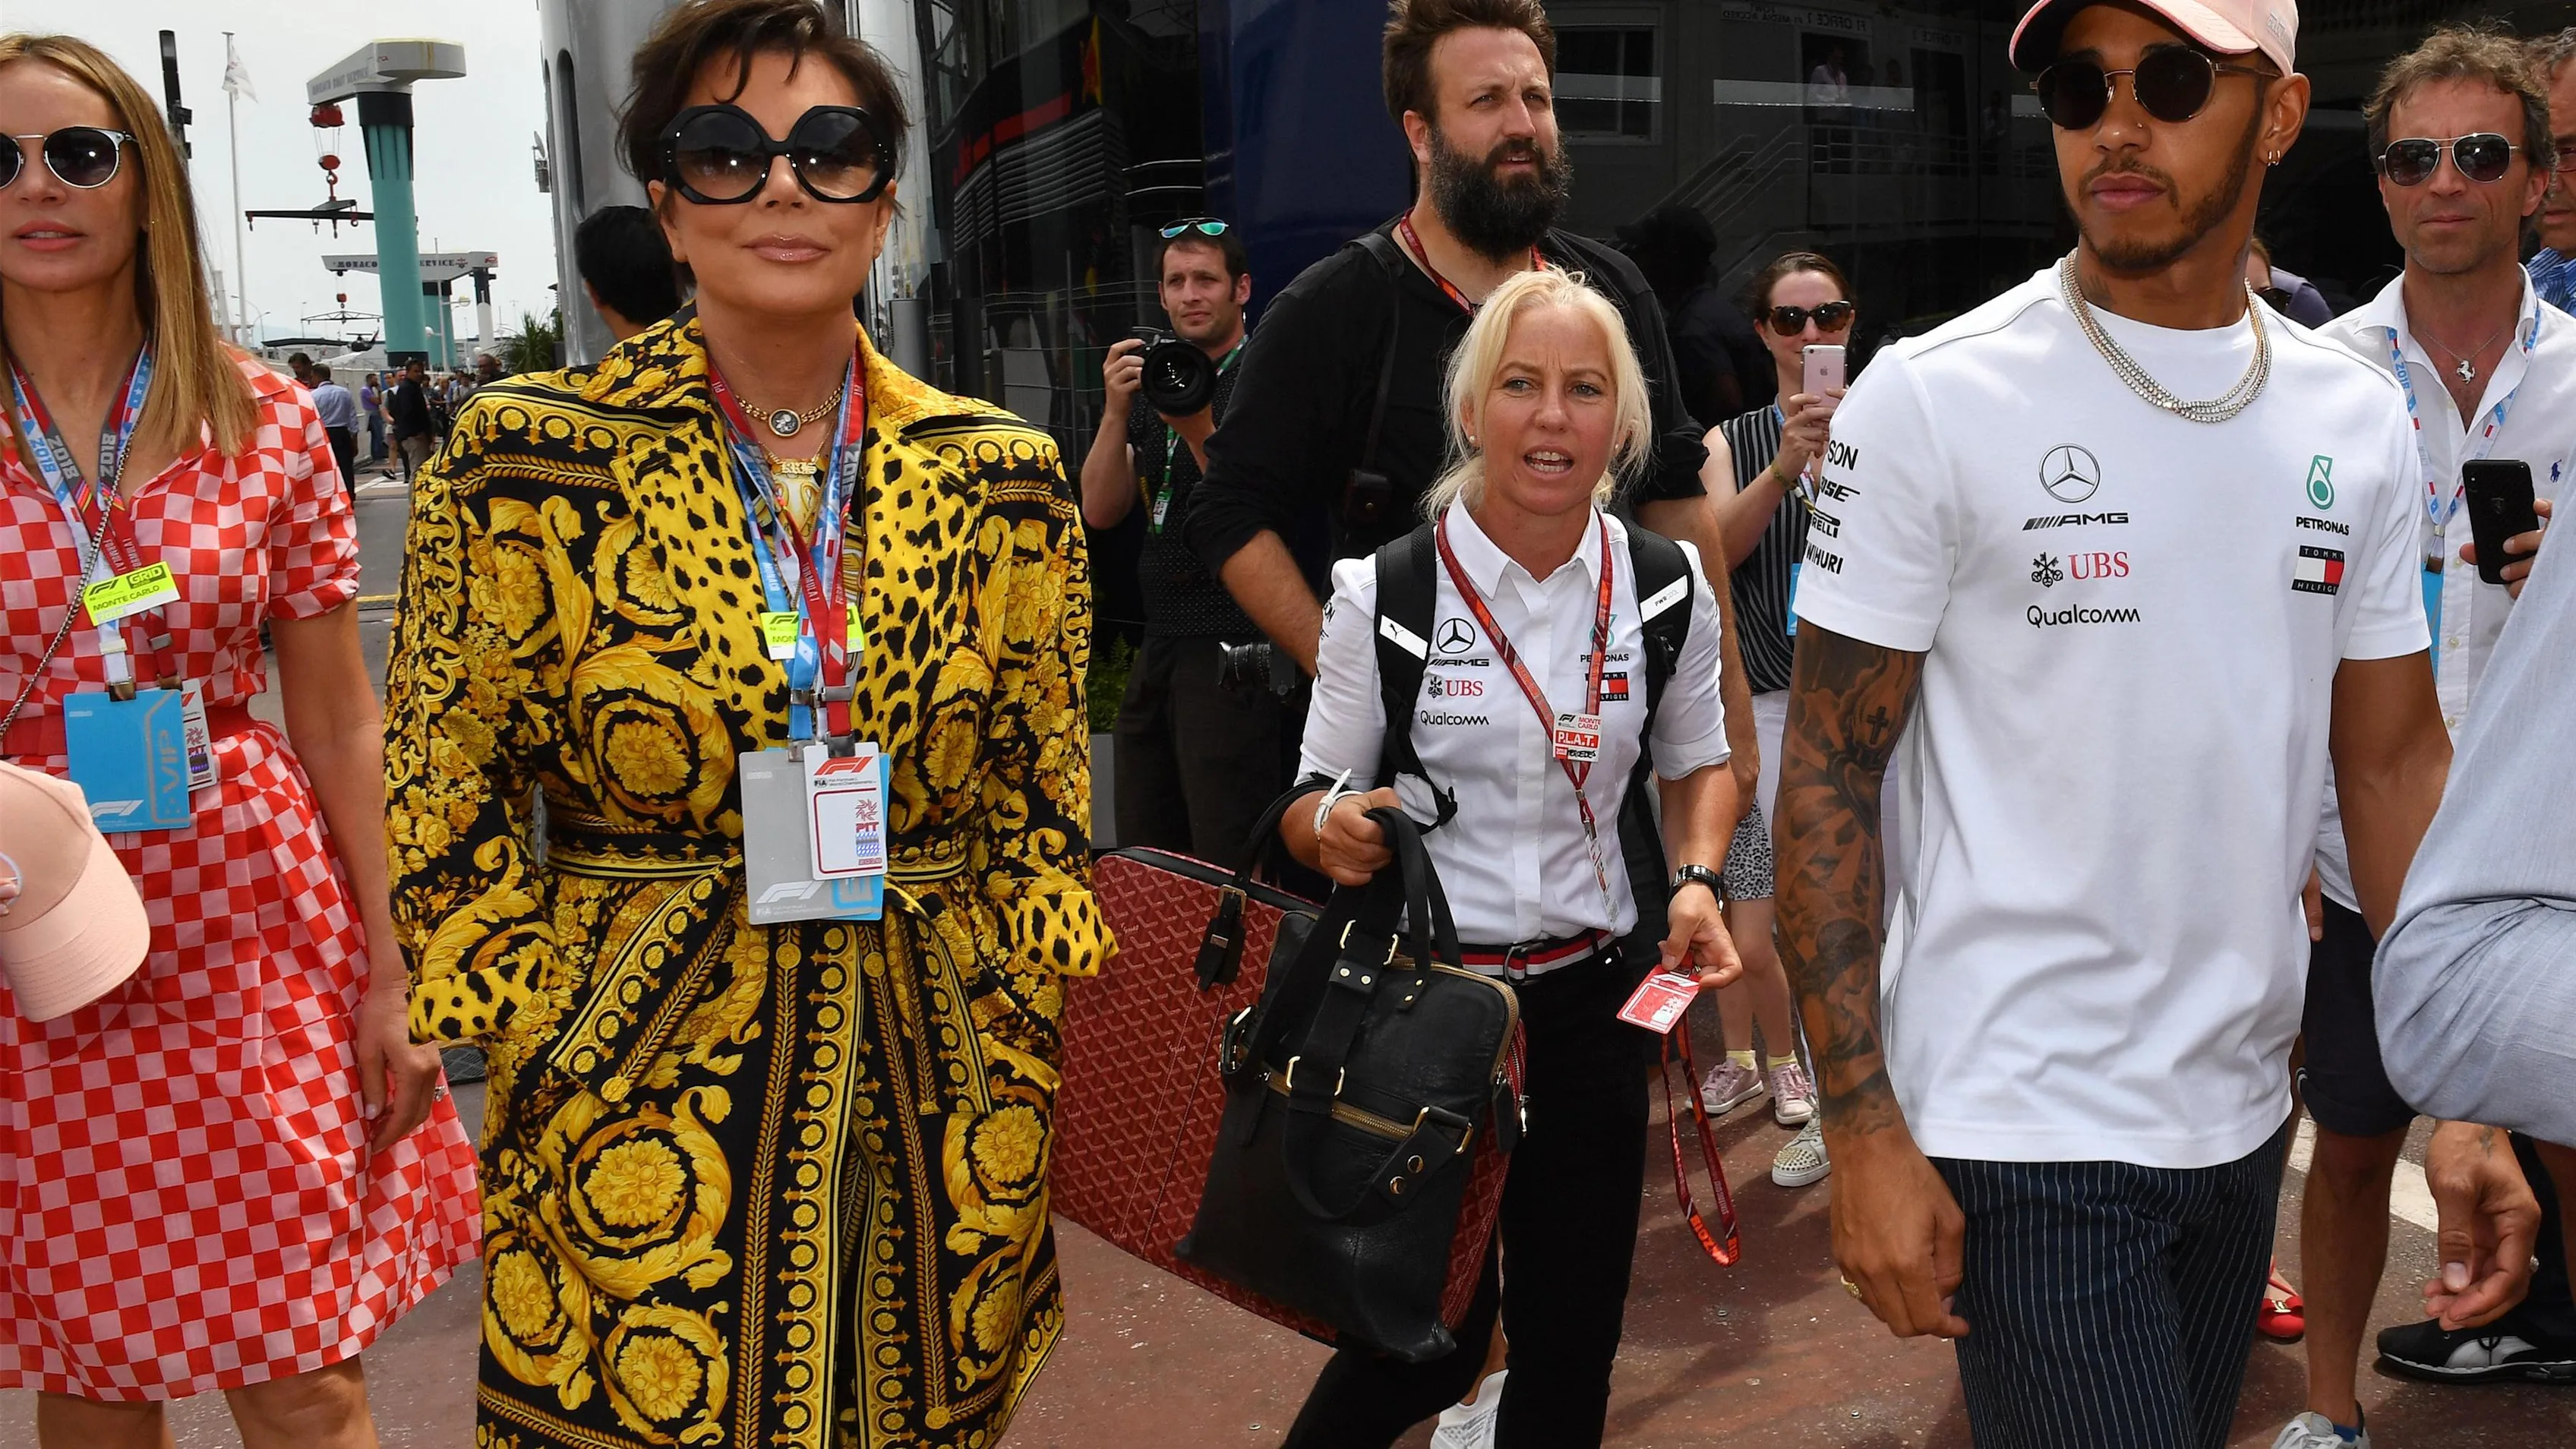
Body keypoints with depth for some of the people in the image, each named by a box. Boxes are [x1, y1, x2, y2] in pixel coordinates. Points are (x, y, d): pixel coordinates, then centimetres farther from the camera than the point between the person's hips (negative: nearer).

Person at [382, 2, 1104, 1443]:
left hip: (942, 1124, 3)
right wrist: (554, 1046, -4)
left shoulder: (1002, 478, 2)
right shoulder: (527, 459, -5)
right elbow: (447, 799, -1)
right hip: (632, 1129, -2)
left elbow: (1044, 789, 8)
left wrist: (1010, 1032, 4)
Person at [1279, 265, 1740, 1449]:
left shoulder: (1667, 589, -1)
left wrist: (1695, 883, -3)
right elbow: (1310, 803, -1)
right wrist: (1334, 829, -24)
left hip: (1592, 995, 3)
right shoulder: (1381, 595, -10)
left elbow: (1699, 763, 15)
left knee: (1571, 1339, 13)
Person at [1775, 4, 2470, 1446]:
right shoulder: (1934, 398, -11)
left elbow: (2396, 757, 9)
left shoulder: (2358, 420, 3)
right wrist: (1863, 1132, -15)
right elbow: (1828, 776, -11)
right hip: (2018, 1132, -5)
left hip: (2245, 1115, 6)